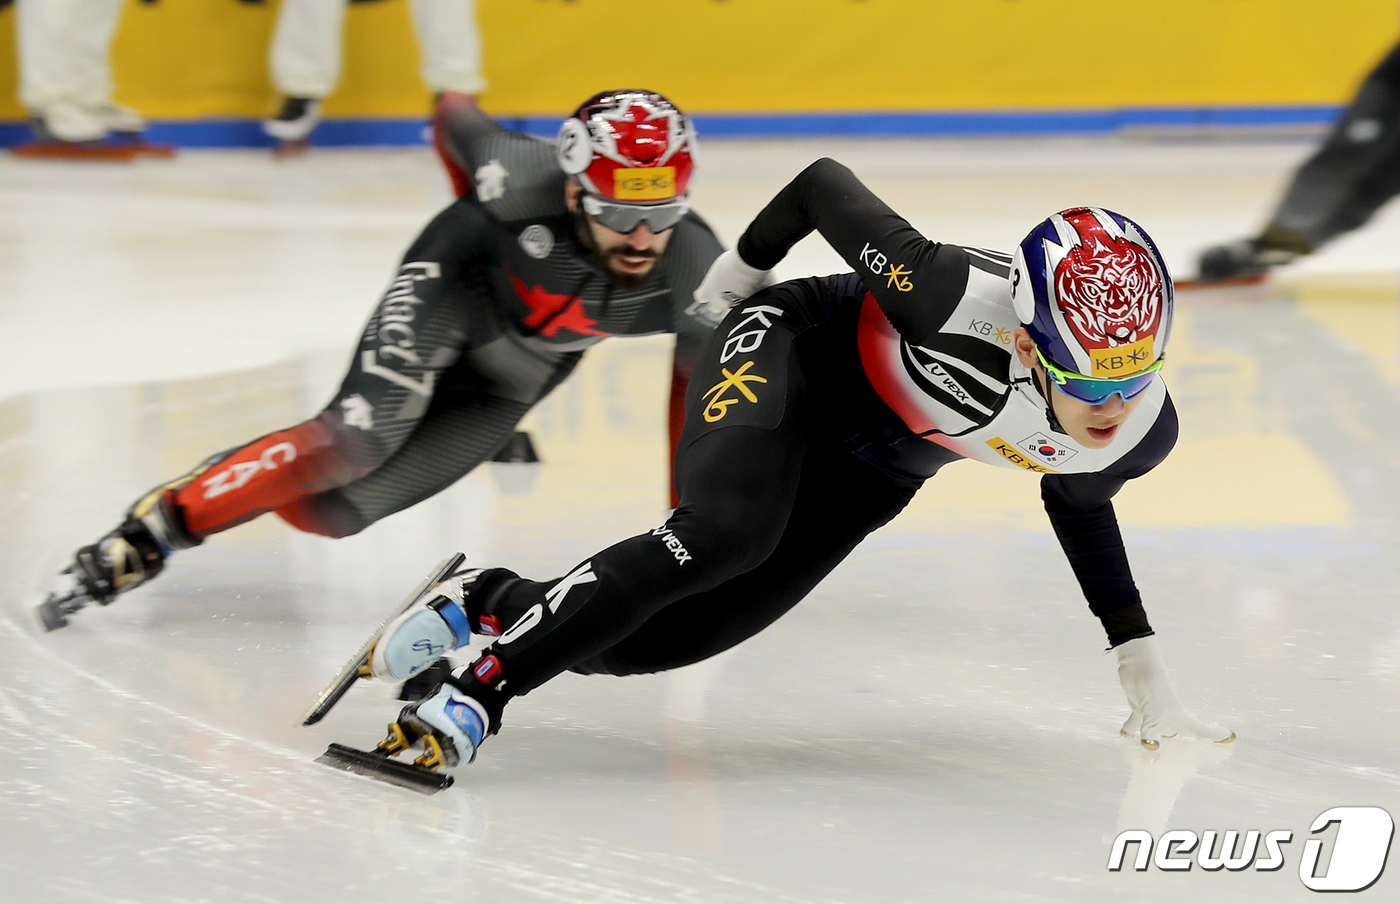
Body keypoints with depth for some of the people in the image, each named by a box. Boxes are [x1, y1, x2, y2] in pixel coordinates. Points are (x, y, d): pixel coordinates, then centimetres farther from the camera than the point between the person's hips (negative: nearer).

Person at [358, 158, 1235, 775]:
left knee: (666, 635, -6)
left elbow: (1079, 500, 5)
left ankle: (494, 602, 17)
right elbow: (825, 184, -22)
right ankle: (475, 690, -30)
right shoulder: (954, 298, -39)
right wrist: (743, 266, -4)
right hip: (792, 350, -5)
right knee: (725, 533, -35)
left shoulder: (1143, 429, -21)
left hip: (871, 467, 6)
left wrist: (1139, 654, 5)